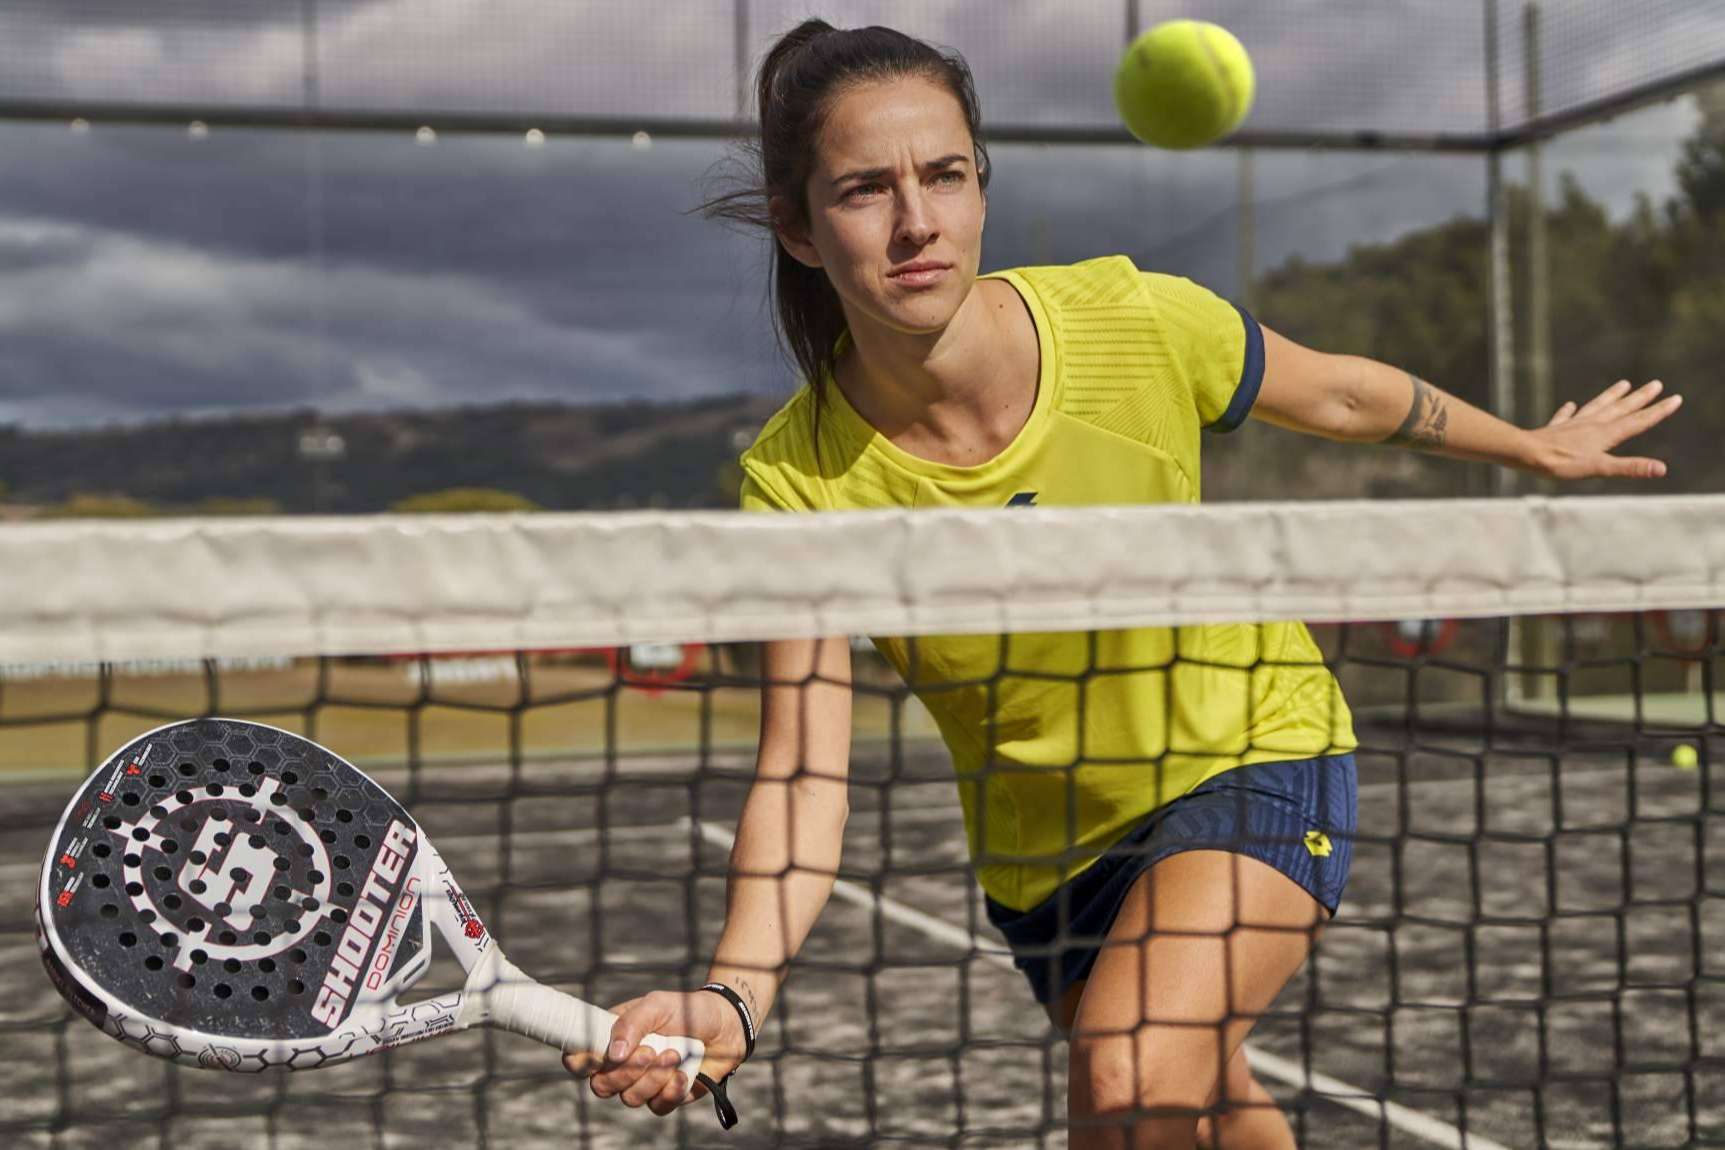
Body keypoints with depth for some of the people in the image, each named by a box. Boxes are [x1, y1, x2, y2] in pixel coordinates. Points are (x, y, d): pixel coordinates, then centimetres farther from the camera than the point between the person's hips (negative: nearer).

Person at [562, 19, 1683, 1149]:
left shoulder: (1129, 321, -24)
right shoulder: (799, 480, -23)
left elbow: (1341, 395, -4)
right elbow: (803, 771, -26)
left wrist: (1535, 445, 12)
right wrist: (733, 995, -44)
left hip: (1257, 752, -2)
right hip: (1044, 843, 2)